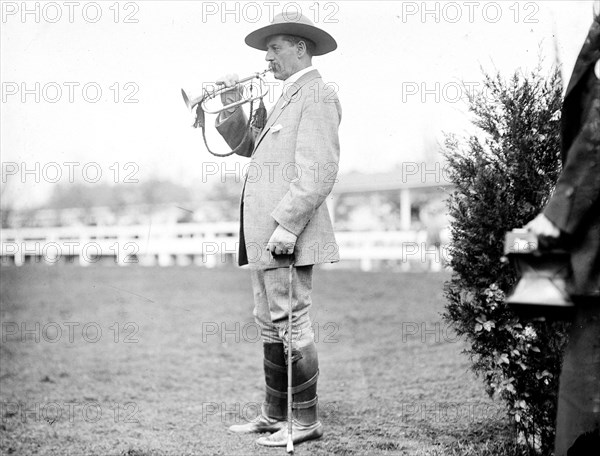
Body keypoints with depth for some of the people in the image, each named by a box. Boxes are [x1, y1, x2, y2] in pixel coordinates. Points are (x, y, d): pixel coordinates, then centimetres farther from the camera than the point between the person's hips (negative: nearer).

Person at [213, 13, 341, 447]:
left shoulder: (317, 96, -10)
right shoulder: (289, 98, 22)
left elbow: (318, 173, -19)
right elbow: (249, 147, 24)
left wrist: (286, 225, -23)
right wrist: (231, 106, 11)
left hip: (288, 235, -10)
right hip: (264, 235, 10)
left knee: (292, 325, -5)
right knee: (271, 325, 14)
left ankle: (306, 420, 5)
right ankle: (275, 414, 24)